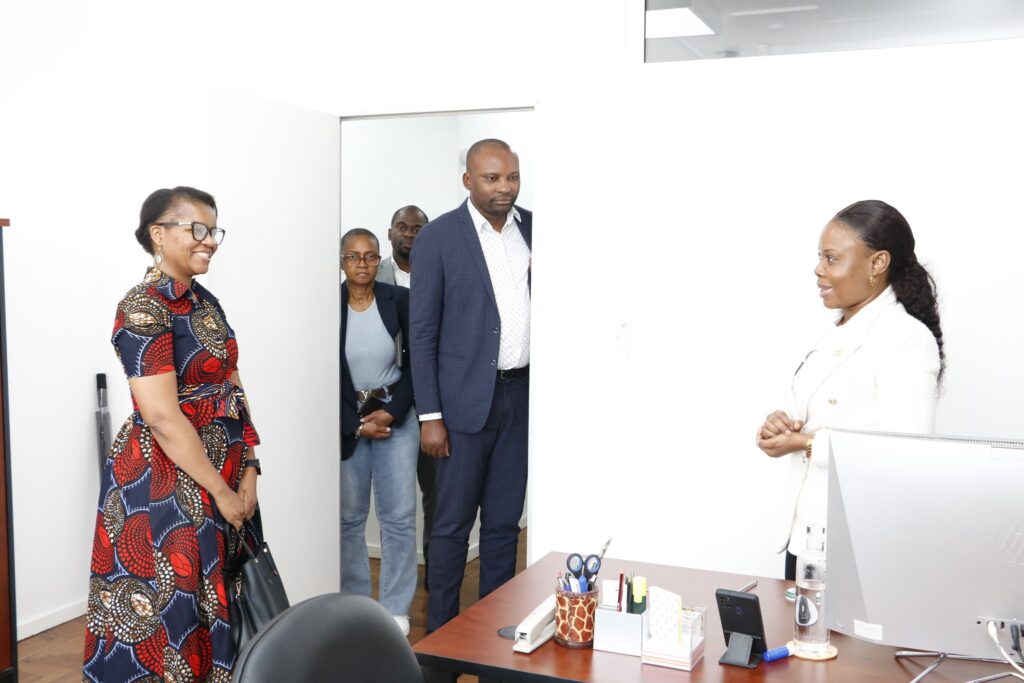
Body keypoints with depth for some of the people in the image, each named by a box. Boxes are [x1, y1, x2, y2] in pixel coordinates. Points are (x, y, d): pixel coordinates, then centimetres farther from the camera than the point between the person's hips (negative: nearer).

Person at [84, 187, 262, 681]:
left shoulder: (207, 303, 9)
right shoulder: (142, 309, -16)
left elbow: (231, 390, 9)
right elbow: (162, 416, -21)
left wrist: (247, 471, -1)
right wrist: (220, 491, -16)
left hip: (222, 471, 8)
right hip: (164, 480, -8)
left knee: (215, 598, 16)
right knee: (167, 604, 3)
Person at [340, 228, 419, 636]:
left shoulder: (401, 301, -3)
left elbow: (414, 365, 1)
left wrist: (391, 413, -9)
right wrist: (355, 424, -7)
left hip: (395, 415, 0)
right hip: (345, 421, 0)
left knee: (399, 515, 1)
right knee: (348, 516, 6)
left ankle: (395, 608, 13)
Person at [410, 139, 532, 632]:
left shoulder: (534, 229, 6)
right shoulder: (438, 238, -6)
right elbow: (422, 332, -6)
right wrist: (429, 416, -9)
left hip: (522, 395, 4)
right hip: (466, 400, -4)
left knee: (504, 522, 13)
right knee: (453, 525, 5)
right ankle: (441, 634, 20)